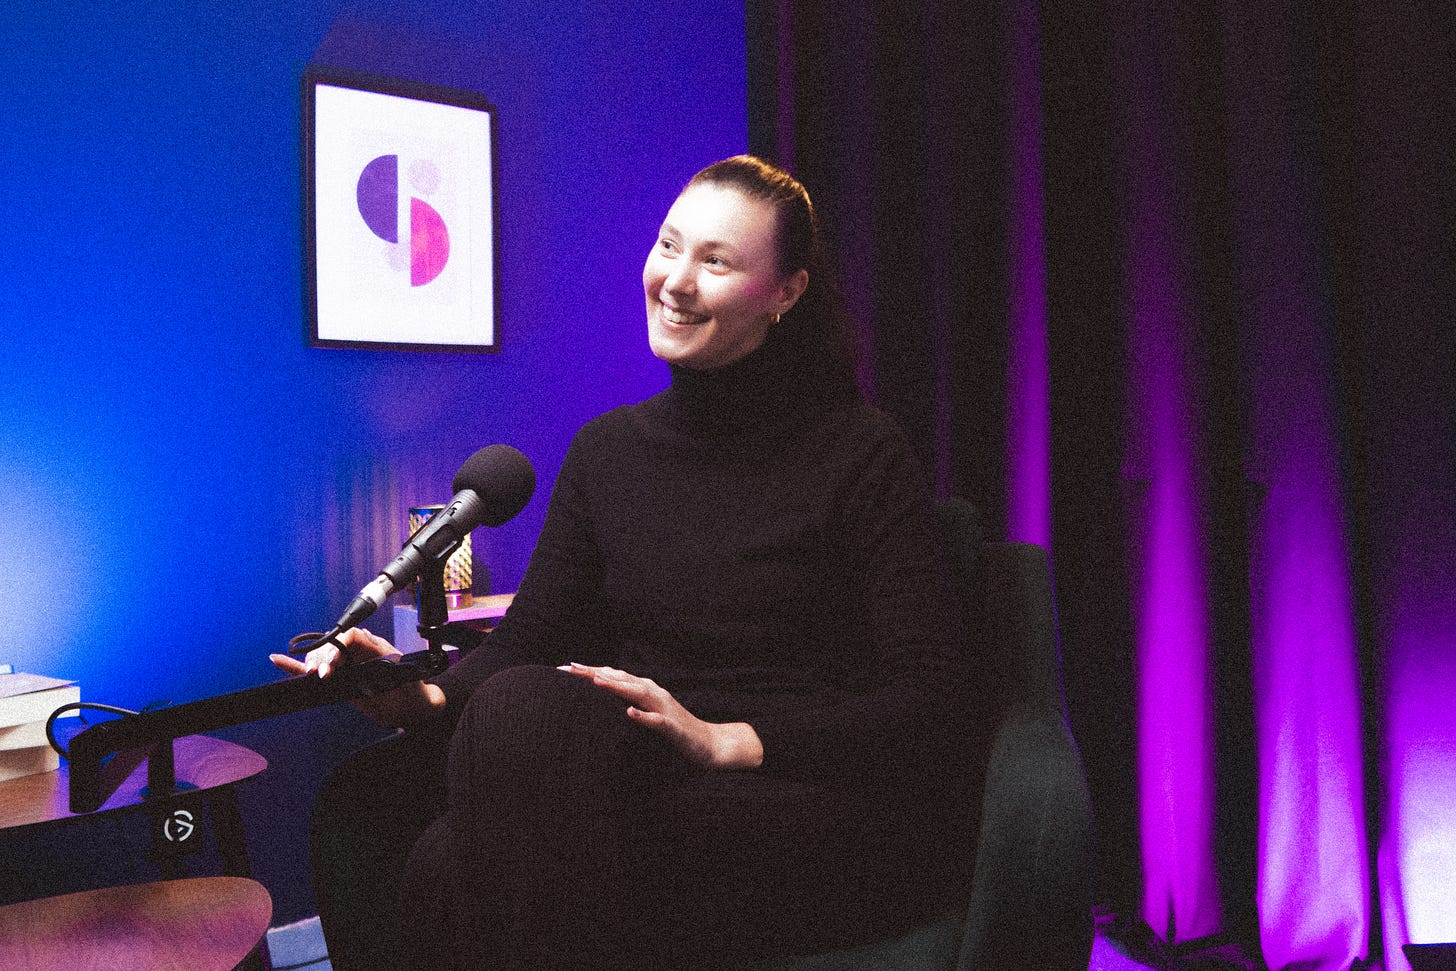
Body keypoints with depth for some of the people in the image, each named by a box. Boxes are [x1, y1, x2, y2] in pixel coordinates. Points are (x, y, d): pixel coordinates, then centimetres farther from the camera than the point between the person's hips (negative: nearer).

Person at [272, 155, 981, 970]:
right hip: (655, 779, 5)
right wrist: (433, 694, -18)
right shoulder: (607, 449, 10)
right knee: (364, 805, -15)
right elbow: (532, 635, 4)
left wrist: (728, 741, -21)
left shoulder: (860, 453, -6)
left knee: (530, 715, -28)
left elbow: (934, 696, -10)